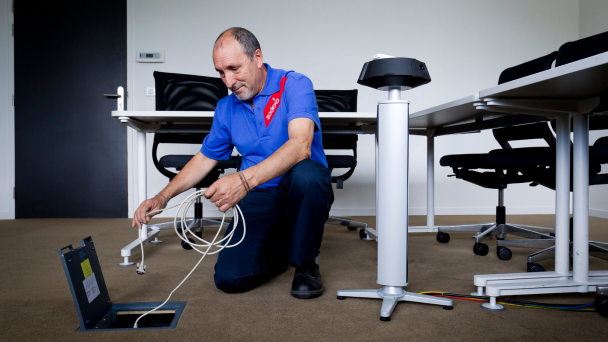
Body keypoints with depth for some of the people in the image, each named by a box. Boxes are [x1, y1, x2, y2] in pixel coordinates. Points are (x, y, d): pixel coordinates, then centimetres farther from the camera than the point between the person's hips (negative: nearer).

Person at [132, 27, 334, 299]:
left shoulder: (295, 85, -11)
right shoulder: (226, 108, 7)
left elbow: (300, 146, -29)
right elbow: (205, 158, 17)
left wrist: (245, 179, -42)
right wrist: (162, 197, 6)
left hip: (300, 193, -3)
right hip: (257, 198, 4)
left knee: (304, 175, -40)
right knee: (229, 278, -16)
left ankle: (305, 261, -11)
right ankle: (279, 244, 17)